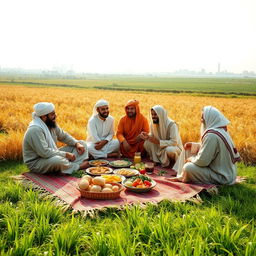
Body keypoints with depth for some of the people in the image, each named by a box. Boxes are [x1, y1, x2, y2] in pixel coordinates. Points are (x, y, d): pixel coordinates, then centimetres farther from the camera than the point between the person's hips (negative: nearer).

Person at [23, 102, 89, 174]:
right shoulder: (35, 130, -26)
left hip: (52, 155, 9)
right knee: (58, 160, -42)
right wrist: (65, 154, -25)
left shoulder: (52, 124, 1)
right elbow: (44, 152, -32)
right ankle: (78, 167, -14)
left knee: (82, 143, 6)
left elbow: (64, 136, 14)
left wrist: (77, 143, -4)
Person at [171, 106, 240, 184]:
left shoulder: (211, 135, -27)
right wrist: (193, 145, 7)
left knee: (188, 167, -22)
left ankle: (183, 178, 11)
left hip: (221, 177, -10)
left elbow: (202, 161, -25)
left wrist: (191, 159, -5)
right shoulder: (220, 130, 4)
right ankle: (181, 177, 22)